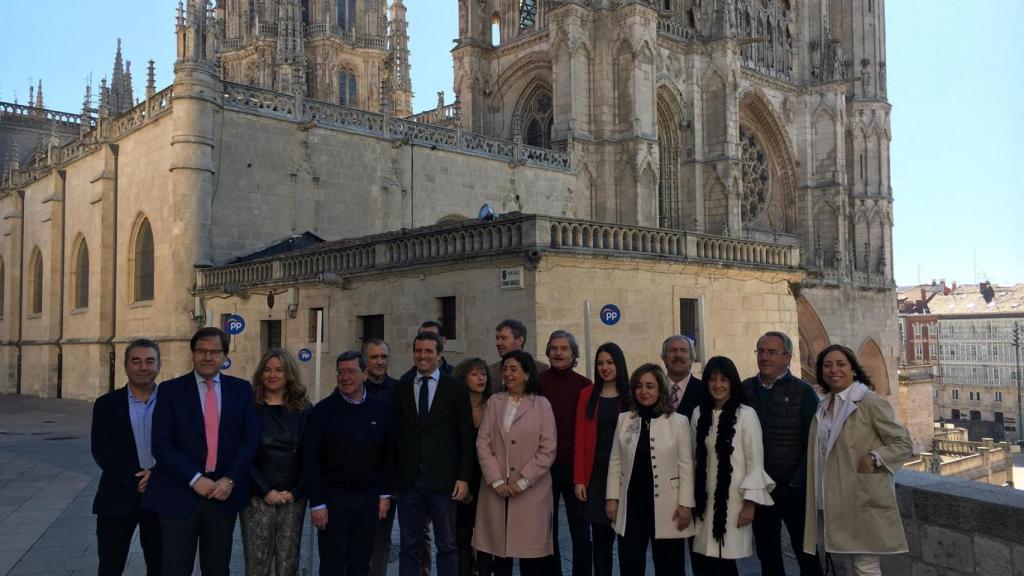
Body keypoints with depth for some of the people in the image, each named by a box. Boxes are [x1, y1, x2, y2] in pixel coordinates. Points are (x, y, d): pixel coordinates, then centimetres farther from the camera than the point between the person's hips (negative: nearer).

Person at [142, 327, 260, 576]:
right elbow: (161, 444, -7)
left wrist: (230, 479, -9)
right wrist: (195, 479, -15)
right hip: (180, 494, -2)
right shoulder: (171, 390, -1)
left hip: (224, 492, 2)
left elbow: (251, 438, 3)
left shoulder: (241, 389, 6)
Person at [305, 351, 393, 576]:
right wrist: (317, 503, -10)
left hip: (369, 497, 2)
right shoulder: (323, 410, -5)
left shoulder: (381, 408, 1)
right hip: (333, 497, -2)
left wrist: (385, 494, 2)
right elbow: (311, 460, -6)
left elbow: (388, 455, 5)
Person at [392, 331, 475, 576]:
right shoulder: (401, 388, 8)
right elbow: (394, 434, 7)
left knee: (447, 546, 7)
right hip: (408, 479, 2)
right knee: (409, 546, 8)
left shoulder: (455, 389, 2)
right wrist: (392, 476, 1)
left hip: (442, 479, -2)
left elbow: (466, 437, 0)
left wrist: (464, 478, -6)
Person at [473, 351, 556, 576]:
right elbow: (483, 444, 2)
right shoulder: (494, 402, 8)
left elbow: (547, 451, -4)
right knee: (499, 547, 5)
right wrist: (496, 481, -8)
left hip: (530, 490, -2)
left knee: (529, 550, 1)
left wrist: (523, 481, -10)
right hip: (496, 489, 2)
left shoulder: (541, 405, 0)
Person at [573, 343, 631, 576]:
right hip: (596, 474, 2)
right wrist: (579, 479, -4)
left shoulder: (631, 396, 0)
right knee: (600, 536, 7)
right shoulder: (587, 395, 4)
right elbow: (580, 440, 2)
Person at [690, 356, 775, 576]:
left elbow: (756, 462, -7)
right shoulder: (699, 413, 4)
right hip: (704, 500, 4)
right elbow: (695, 459, 9)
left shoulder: (746, 414, -9)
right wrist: (690, 499, 9)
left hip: (732, 501, -4)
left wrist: (750, 503, -9)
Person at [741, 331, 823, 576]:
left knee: (807, 554, 6)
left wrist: (797, 483, -11)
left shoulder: (803, 392, -5)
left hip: (793, 489, -3)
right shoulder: (745, 389, 4)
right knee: (767, 555, 13)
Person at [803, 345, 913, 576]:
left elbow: (904, 444, -7)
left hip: (862, 501, -7)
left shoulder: (870, 402, -9)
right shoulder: (822, 407, 12)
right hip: (831, 504, 7)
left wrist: (874, 458, -21)